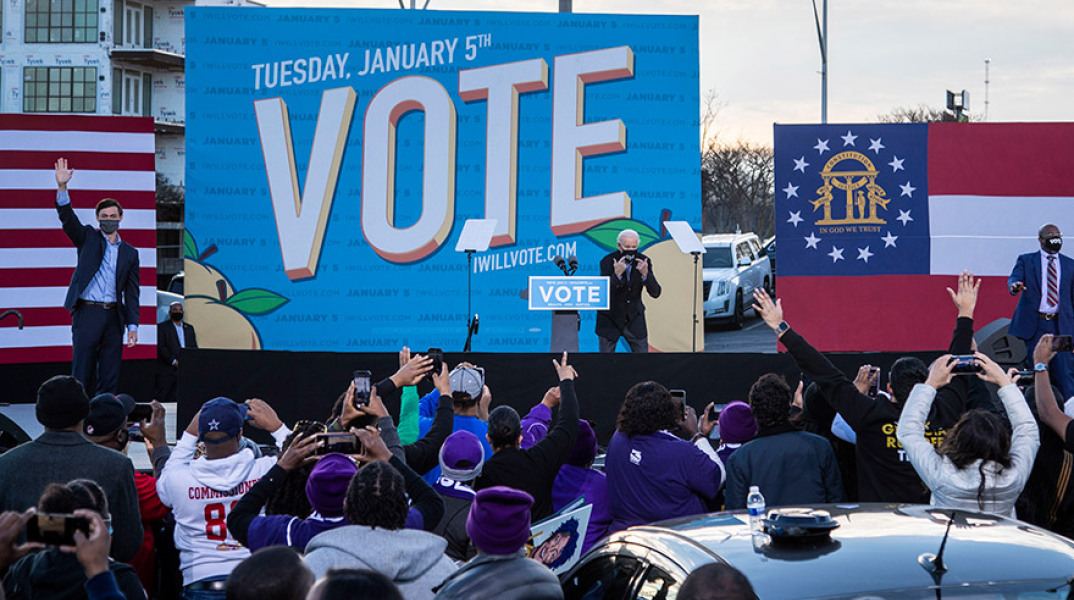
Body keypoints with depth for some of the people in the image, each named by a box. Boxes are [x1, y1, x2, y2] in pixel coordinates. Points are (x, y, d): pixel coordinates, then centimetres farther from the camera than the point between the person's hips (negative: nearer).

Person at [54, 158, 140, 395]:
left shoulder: (130, 253, 13)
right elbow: (68, 218, -7)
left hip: (114, 316, 2)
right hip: (87, 312, -2)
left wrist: (132, 326, 3)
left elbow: (132, 293, 10)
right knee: (82, 372, -3)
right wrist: (62, 187, -22)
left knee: (110, 376, 3)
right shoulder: (88, 238, 10)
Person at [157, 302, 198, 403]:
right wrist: (173, 361, -15)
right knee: (162, 398, -8)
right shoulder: (162, 327, 4)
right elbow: (160, 348, -6)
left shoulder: (189, 328, 20)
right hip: (167, 370, -4)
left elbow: (194, 348, 17)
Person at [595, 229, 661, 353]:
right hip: (610, 319, -3)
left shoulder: (643, 261, -6)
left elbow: (655, 293, -9)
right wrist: (616, 274, -37)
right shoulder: (608, 261, -15)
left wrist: (645, 274, -27)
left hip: (634, 319, 3)